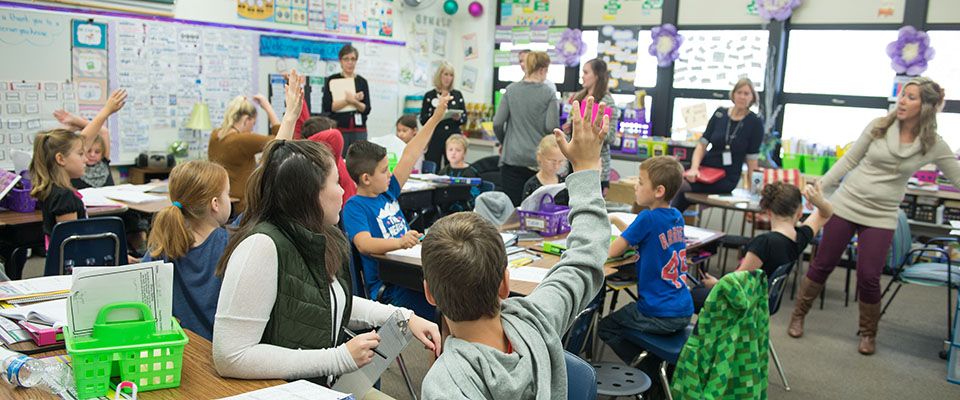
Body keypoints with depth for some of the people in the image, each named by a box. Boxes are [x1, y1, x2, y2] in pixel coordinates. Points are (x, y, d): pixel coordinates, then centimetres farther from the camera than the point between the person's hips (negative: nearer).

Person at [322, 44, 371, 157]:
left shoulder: (362, 82, 11)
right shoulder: (332, 80, 4)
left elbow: (367, 109, 4)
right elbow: (327, 107, -6)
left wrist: (355, 102, -15)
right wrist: (347, 100, -15)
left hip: (359, 130, 2)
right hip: (338, 129, -2)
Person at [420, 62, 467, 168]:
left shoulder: (458, 95, 11)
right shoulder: (429, 96, 5)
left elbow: (465, 118, 10)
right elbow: (423, 120, 2)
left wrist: (458, 118, -12)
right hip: (435, 139, -1)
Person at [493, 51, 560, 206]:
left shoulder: (510, 90, 3)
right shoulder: (549, 93, -3)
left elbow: (498, 123, -1)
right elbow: (551, 127, -10)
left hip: (512, 158, 2)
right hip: (538, 159, -1)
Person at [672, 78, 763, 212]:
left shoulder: (755, 123, 0)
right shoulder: (720, 114, 9)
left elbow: (752, 158, 0)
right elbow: (702, 144, 5)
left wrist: (749, 187, -4)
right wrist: (694, 168, -10)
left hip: (727, 177, -4)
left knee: (683, 188, -28)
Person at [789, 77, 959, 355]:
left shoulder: (933, 146, -3)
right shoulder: (879, 127, -3)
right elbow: (849, 160, 3)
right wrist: (820, 186, -1)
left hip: (881, 217, 0)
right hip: (846, 204, 0)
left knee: (869, 278, -2)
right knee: (822, 264, 6)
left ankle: (868, 334, 23)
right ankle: (798, 315, 25)